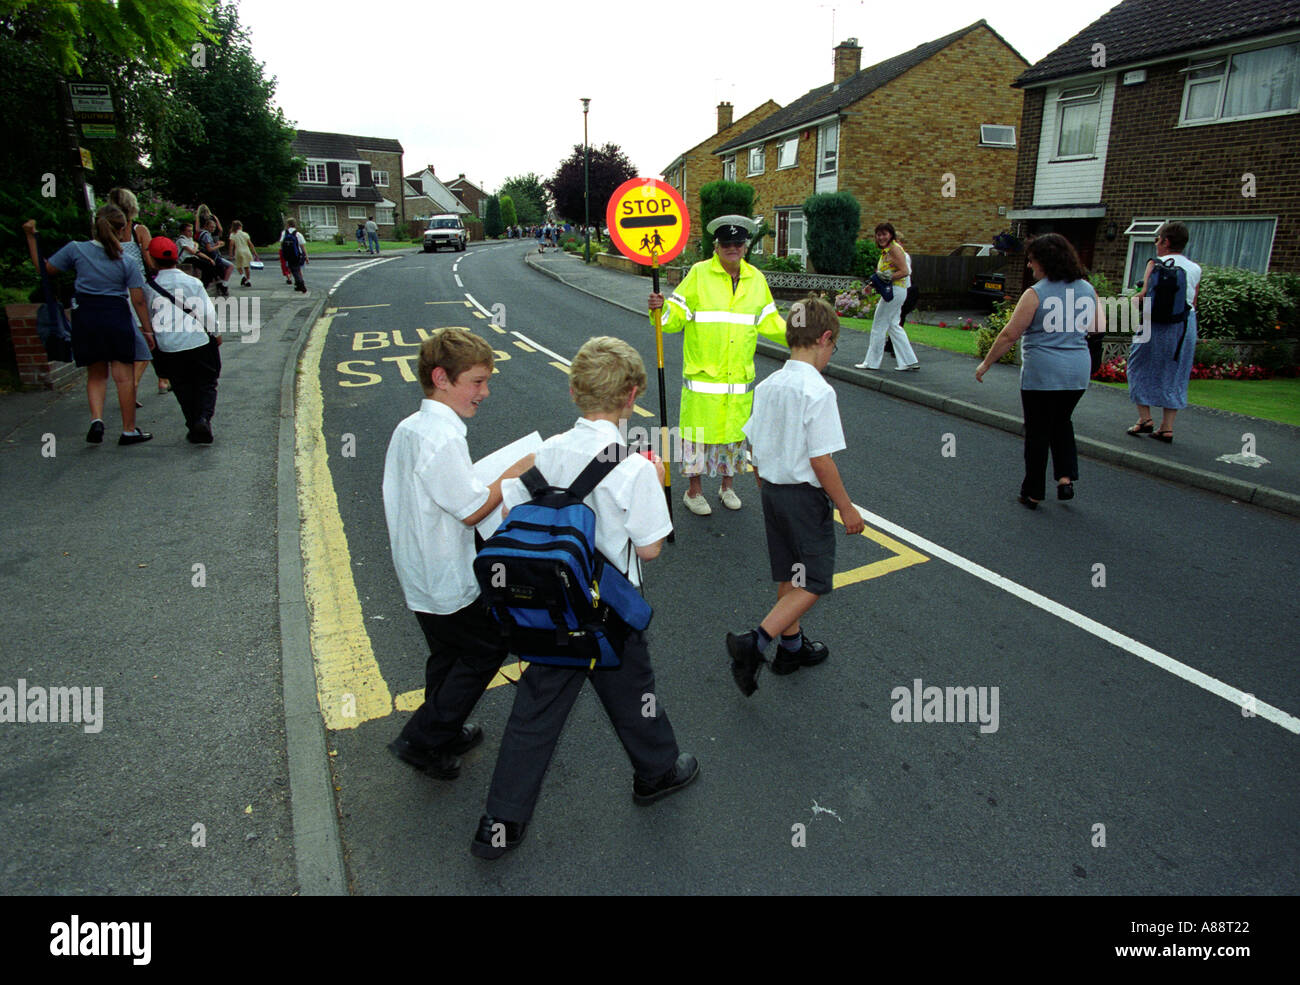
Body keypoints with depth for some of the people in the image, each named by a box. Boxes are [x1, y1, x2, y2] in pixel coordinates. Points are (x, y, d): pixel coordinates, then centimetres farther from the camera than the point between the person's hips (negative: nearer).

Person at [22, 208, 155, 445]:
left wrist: (31, 237, 16)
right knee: (123, 376, 3)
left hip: (85, 317, 3)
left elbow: (44, 268, 9)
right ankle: (129, 430, 8)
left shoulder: (76, 250, -2)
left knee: (96, 374, 17)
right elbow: (138, 301, -5)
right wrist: (147, 329, 4)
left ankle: (96, 419, -3)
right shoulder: (127, 263, -5)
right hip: (117, 317, -2)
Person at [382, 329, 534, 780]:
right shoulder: (443, 437, -26)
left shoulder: (408, 428, 3)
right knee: (487, 649, 10)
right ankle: (421, 739, 15)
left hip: (420, 576, 9)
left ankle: (444, 735, 41)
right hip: (451, 580, -9)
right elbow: (473, 510, -22)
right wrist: (517, 472, -13)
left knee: (448, 655, 24)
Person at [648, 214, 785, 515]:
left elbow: (768, 322, 17)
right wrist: (661, 308, -26)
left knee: (735, 429, 13)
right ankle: (694, 490, 19)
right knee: (699, 429, 2)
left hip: (739, 375, 4)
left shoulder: (756, 279, 9)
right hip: (702, 373, -4)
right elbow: (676, 316, -6)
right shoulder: (699, 274, -4)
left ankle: (728, 485, 32)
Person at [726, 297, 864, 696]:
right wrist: (846, 508, -10)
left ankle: (792, 647, 35)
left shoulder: (766, 386, 2)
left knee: (788, 578, 20)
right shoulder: (818, 391, -19)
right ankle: (753, 643, -8)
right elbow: (821, 461, -20)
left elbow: (756, 452, 7)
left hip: (772, 491, 8)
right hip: (806, 497, -7)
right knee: (813, 584, 4)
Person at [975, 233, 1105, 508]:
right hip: (1078, 371, 6)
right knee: (1061, 421, 24)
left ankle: (1033, 493, 13)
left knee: (1037, 431, 5)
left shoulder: (1035, 294, -12)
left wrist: (986, 363, -2)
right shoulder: (1087, 290, 6)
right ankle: (1066, 478, 12)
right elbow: (1098, 328, 14)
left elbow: (1010, 335, -12)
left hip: (1042, 372, -5)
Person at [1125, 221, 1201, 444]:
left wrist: (1137, 298, 5)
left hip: (1159, 324, -5)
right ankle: (1167, 428, 9)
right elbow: (1193, 303, 9)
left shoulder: (1155, 264, -6)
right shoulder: (1195, 269, 9)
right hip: (1187, 325, 5)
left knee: (1141, 367, 10)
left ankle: (1145, 418, 3)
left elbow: (1146, 294, -15)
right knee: (1175, 375, 9)